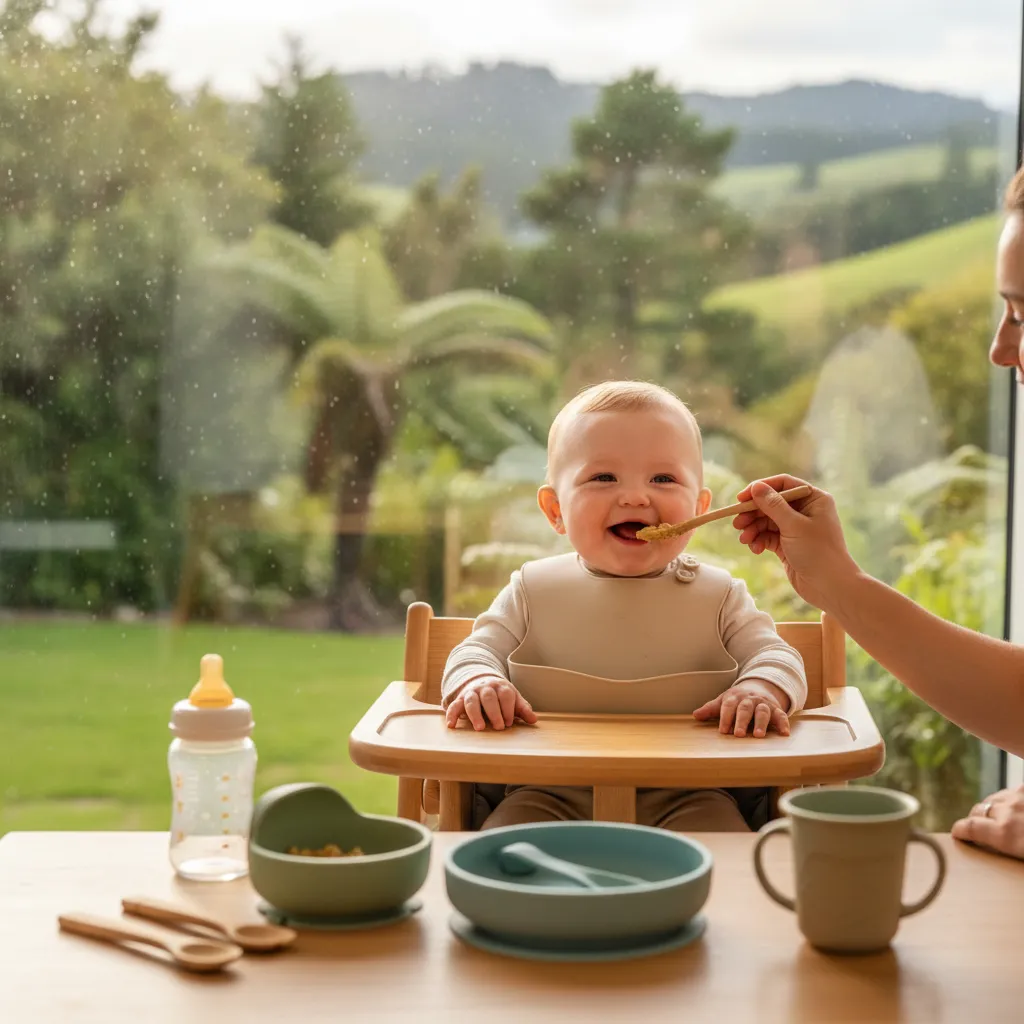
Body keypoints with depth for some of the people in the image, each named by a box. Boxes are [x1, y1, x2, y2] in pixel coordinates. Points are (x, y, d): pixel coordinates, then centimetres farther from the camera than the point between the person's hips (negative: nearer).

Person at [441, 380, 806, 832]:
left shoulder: (719, 596, 5)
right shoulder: (534, 590, 6)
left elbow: (774, 655, 3)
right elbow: (478, 649, 6)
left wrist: (762, 689, -23)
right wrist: (479, 683, -19)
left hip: (685, 797, 0)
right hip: (552, 793, 1)